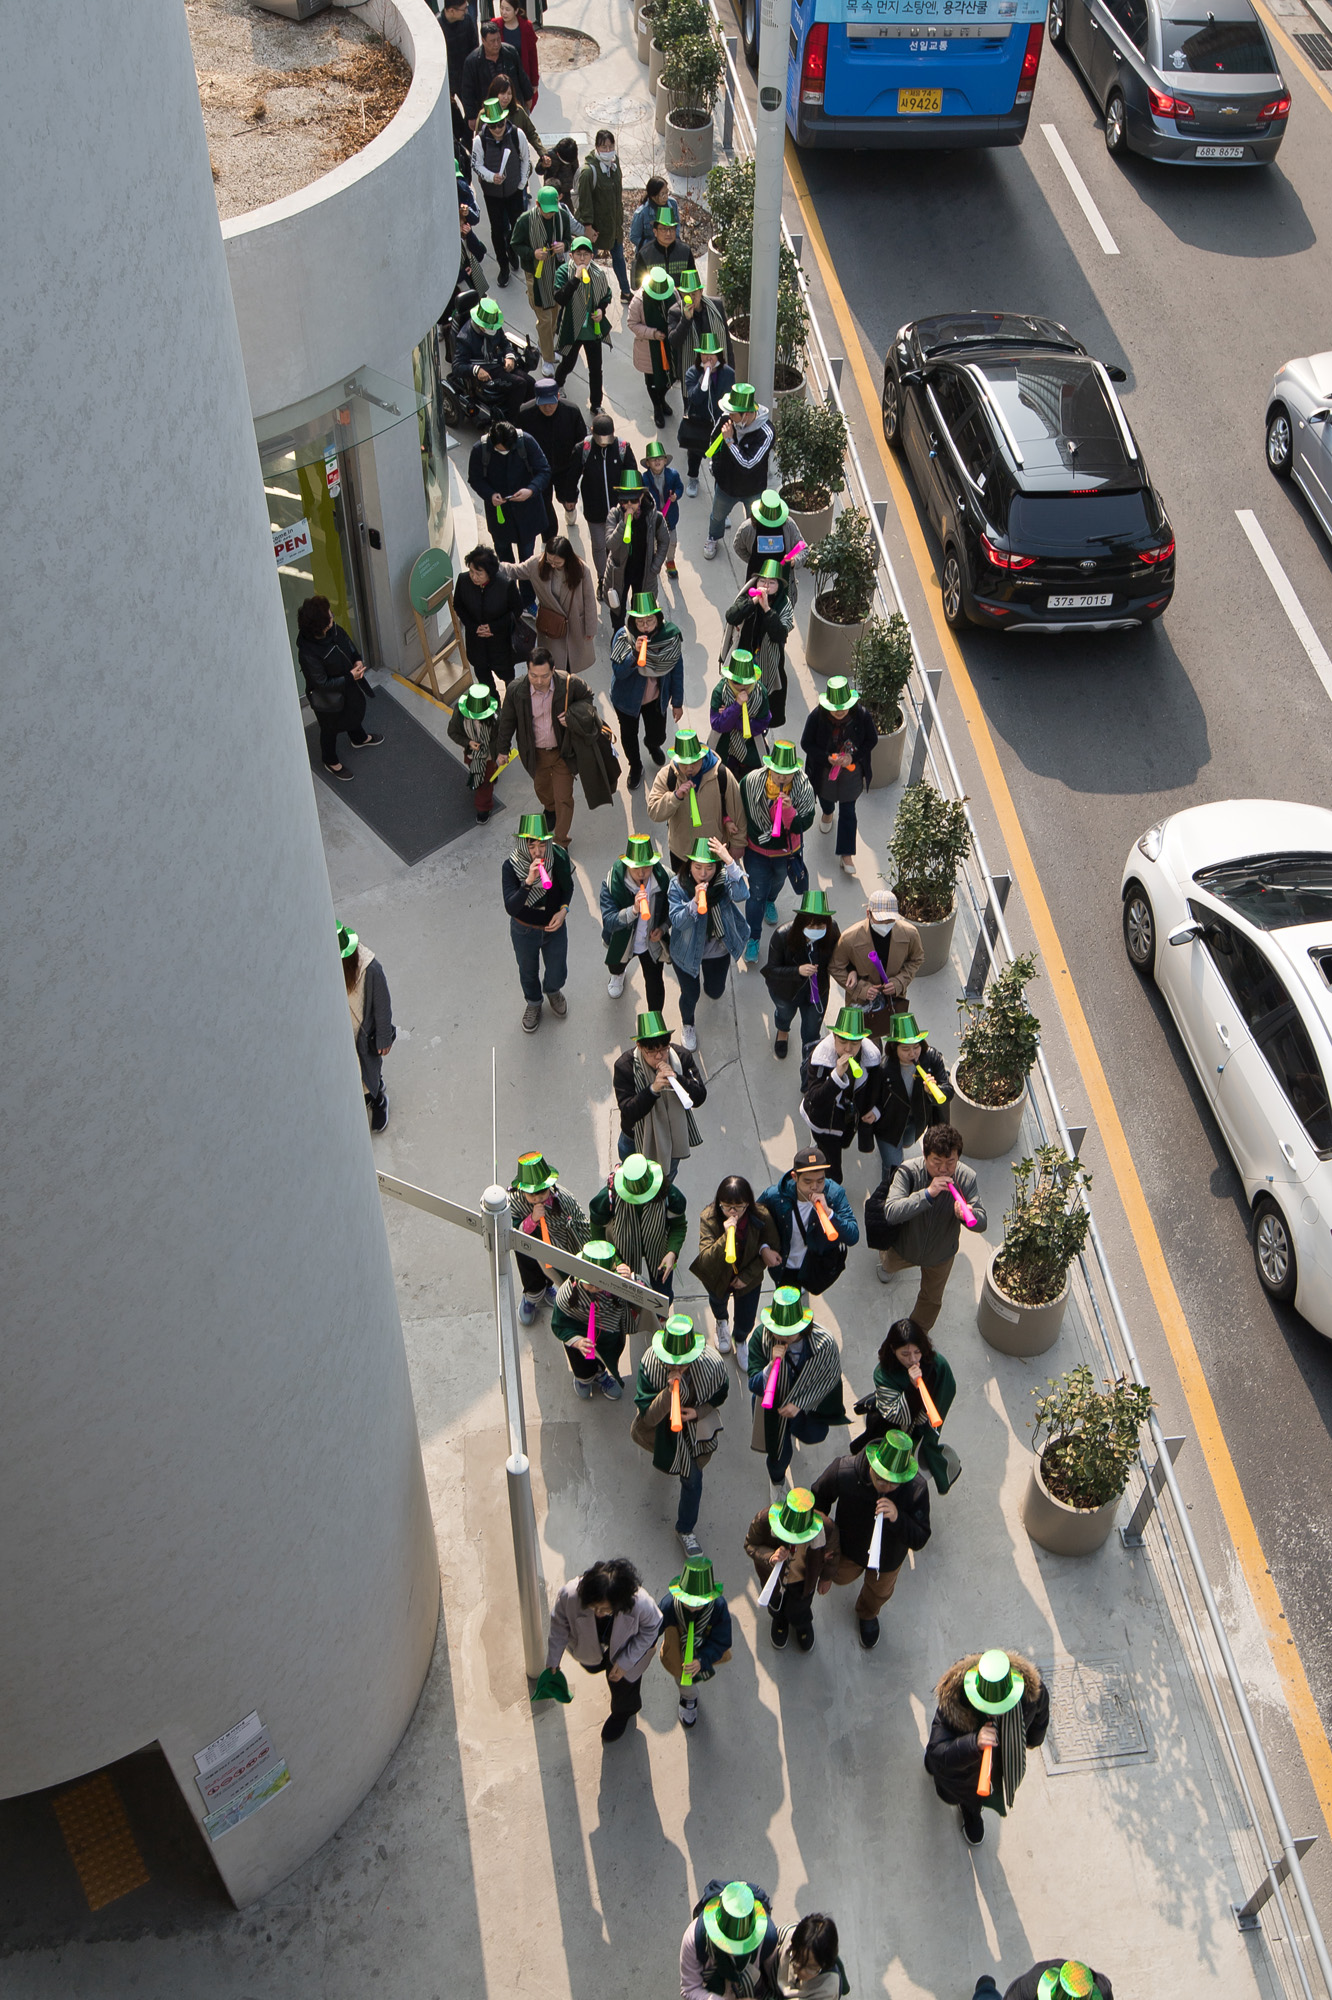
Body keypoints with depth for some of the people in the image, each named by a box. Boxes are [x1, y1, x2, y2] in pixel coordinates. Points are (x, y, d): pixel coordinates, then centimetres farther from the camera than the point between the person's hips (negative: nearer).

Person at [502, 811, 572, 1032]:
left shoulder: (559, 858, -23)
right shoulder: (511, 867, -29)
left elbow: (568, 886, -1)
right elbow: (510, 908, -37)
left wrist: (563, 910, -16)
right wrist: (528, 881, -48)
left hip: (554, 928, 1)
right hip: (524, 931, -1)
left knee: (557, 973, 21)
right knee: (528, 972, 25)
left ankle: (553, 991, 59)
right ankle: (533, 1003, 57)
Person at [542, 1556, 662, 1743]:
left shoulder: (641, 1604, -46)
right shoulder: (570, 1595, -43)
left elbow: (649, 1630, -20)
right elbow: (559, 1626, -19)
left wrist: (625, 1663, -19)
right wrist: (553, 1661, -8)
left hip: (627, 1641, -2)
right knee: (592, 1665, 29)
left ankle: (624, 1711, 49)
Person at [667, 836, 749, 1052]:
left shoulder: (723, 879, -22)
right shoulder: (678, 884, -25)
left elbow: (740, 893, -43)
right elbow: (677, 921, -29)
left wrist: (729, 861, -52)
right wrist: (694, 902, -47)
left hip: (718, 950, 2)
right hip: (687, 951, -2)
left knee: (715, 992, 23)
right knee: (690, 994, 12)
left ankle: (709, 979, 62)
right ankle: (688, 1026, 47)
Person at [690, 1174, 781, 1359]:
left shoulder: (762, 1217, -30)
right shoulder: (708, 1219, -34)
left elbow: (772, 1249, -12)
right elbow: (705, 1261, -39)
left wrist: (747, 1276, -15)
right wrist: (726, 1236, -52)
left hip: (748, 1278, 0)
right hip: (717, 1277, 0)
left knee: (746, 1323, 15)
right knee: (718, 1302, 31)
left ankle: (740, 1340, 53)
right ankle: (721, 1322, 70)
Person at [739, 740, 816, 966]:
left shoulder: (803, 787, -27)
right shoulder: (751, 782, -26)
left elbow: (802, 825, -27)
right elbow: (736, 807, -5)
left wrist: (789, 810, -44)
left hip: (787, 852, 2)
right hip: (757, 850, -2)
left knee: (777, 881, 33)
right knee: (756, 895, 6)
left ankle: (770, 902, 69)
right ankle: (753, 939, 25)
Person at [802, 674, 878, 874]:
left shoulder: (862, 715, -25)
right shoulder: (817, 715, -27)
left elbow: (872, 740, -10)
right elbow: (806, 743, -16)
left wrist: (853, 757, -25)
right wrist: (827, 758, -29)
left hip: (851, 772, -1)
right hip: (824, 771, 1)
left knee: (848, 812, 7)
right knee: (825, 798, 31)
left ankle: (846, 854, 19)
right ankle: (827, 813, 68)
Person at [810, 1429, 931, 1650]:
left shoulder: (916, 1490, -39)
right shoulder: (843, 1471, -38)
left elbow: (919, 1541, -31)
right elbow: (819, 1497, -15)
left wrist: (897, 1518, -50)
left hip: (888, 1556, 0)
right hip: (848, 1549, 0)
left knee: (879, 1592, 31)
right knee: (841, 1578, 32)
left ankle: (867, 1615, 66)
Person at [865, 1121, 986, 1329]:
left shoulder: (967, 1178, -30)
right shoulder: (908, 1171, -36)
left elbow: (981, 1222, -28)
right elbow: (891, 1213, -45)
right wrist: (927, 1193, -54)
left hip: (940, 1255, 1)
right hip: (905, 1247, -1)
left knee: (932, 1299, 26)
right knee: (889, 1265, 35)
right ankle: (886, 1261, 73)